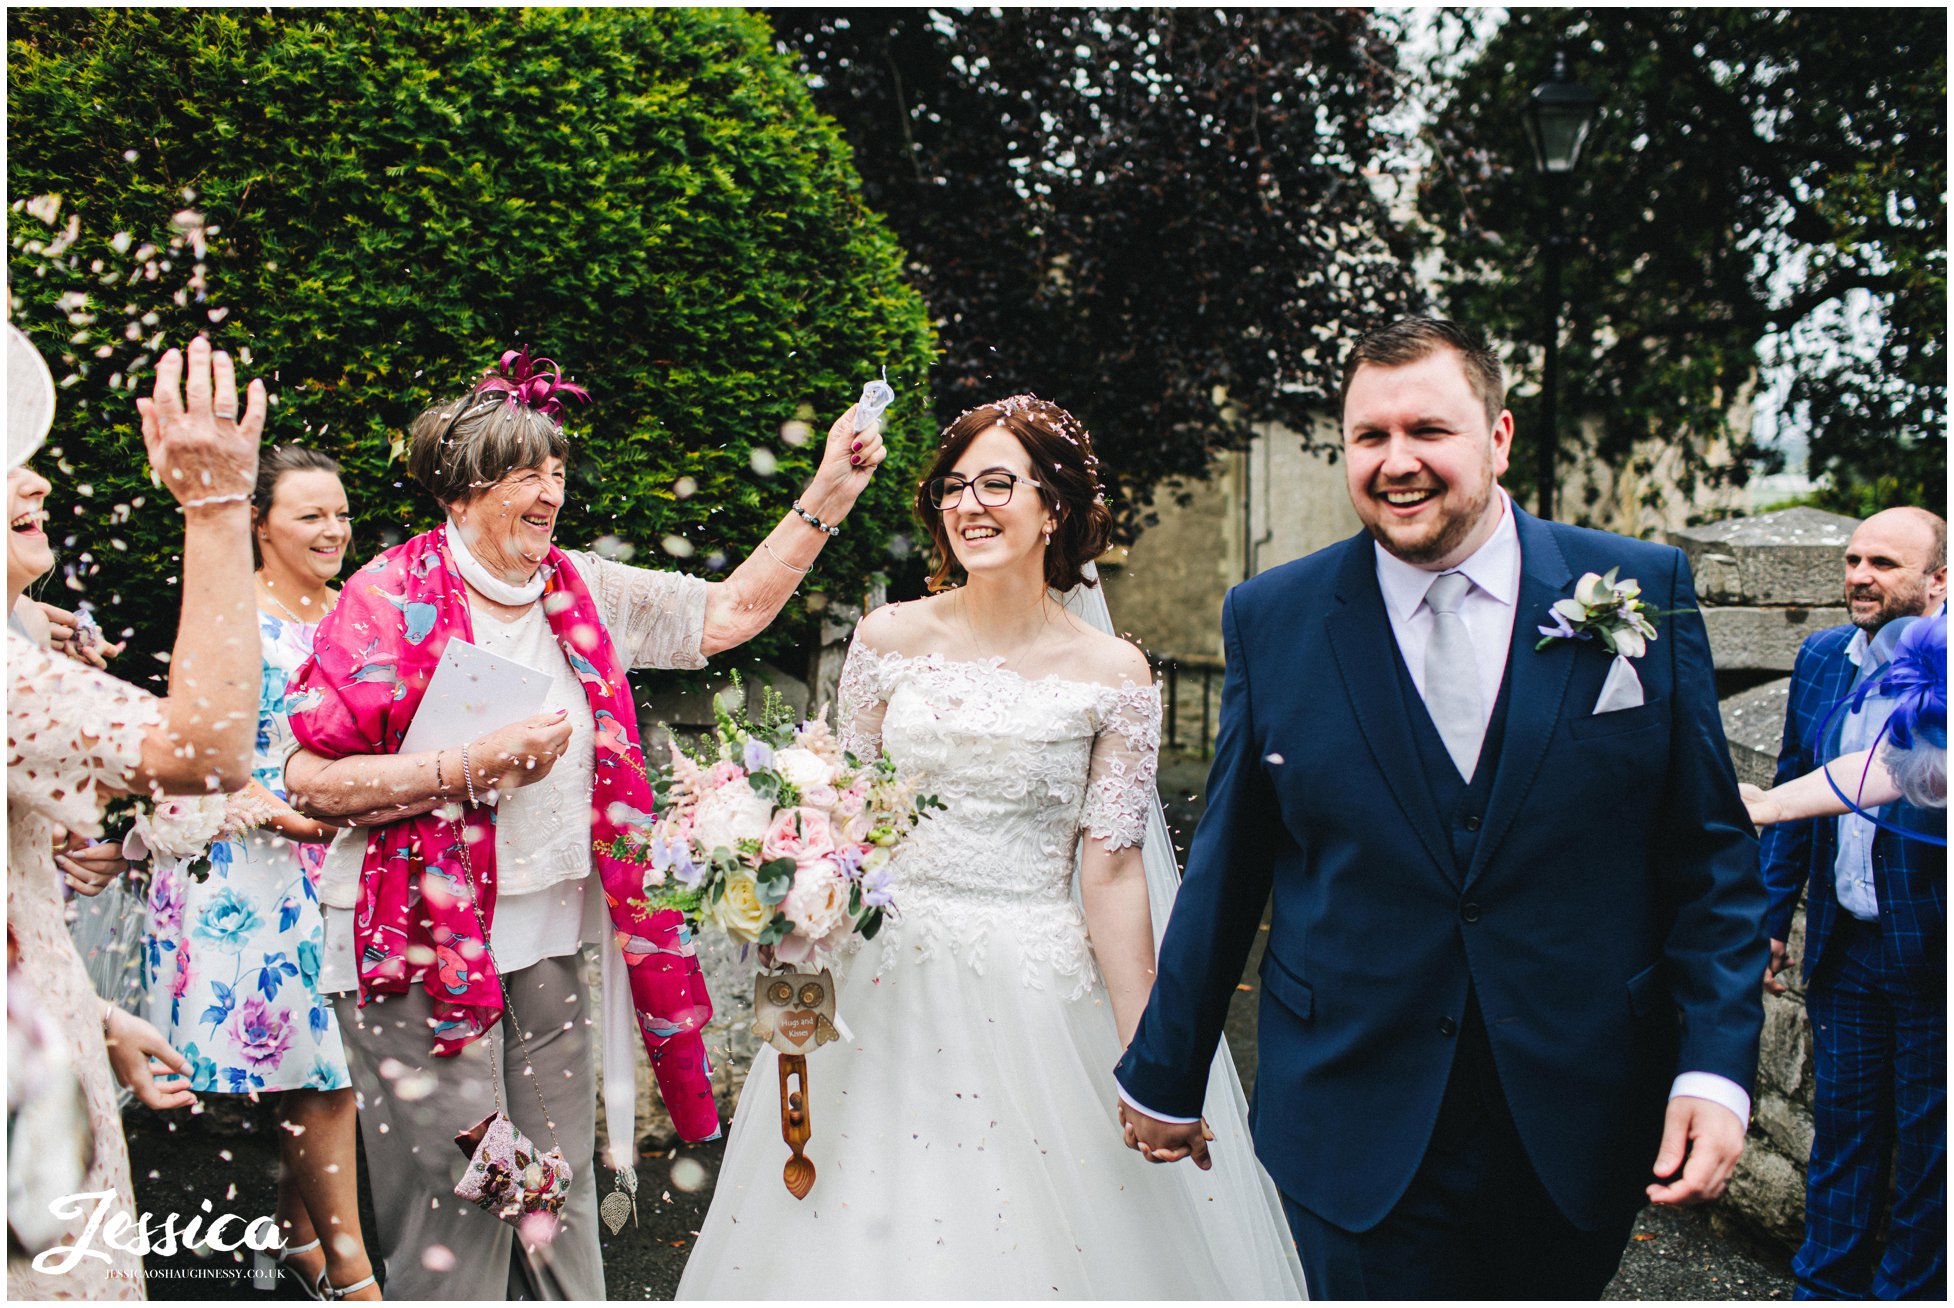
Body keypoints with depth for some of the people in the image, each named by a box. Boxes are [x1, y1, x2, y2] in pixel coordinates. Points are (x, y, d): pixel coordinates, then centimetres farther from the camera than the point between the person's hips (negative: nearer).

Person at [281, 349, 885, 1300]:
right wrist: (478, 767, -18)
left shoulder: (584, 593, 7)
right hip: (424, 946, -5)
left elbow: (729, 613, 9)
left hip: (555, 936, 5)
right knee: (454, 1215, 1)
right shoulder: (391, 598, -9)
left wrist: (827, 496, 1)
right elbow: (311, 782, -12)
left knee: (561, 1192, 15)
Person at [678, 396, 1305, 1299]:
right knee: (868, 1231, 11)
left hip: (1039, 984, -2)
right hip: (886, 974, 2)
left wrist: (1147, 1062, -6)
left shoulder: (1113, 673, -5)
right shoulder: (889, 639, 1)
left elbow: (1111, 869, -4)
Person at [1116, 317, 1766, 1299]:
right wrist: (1164, 1074, 7)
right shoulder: (1271, 619, -3)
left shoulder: (1643, 591, -2)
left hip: (1578, 1129, 1)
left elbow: (1709, 852, 2)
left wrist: (1717, 1065, -7)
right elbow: (1226, 872, 2)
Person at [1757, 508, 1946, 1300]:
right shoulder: (1820, 658, 5)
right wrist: (1770, 915, 12)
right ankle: (1828, 1285, 31)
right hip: (1843, 946, 4)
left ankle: (1908, 1288, 29)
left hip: (1931, 951, -4)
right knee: (1840, 1129, 15)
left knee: (1928, 1144, 11)